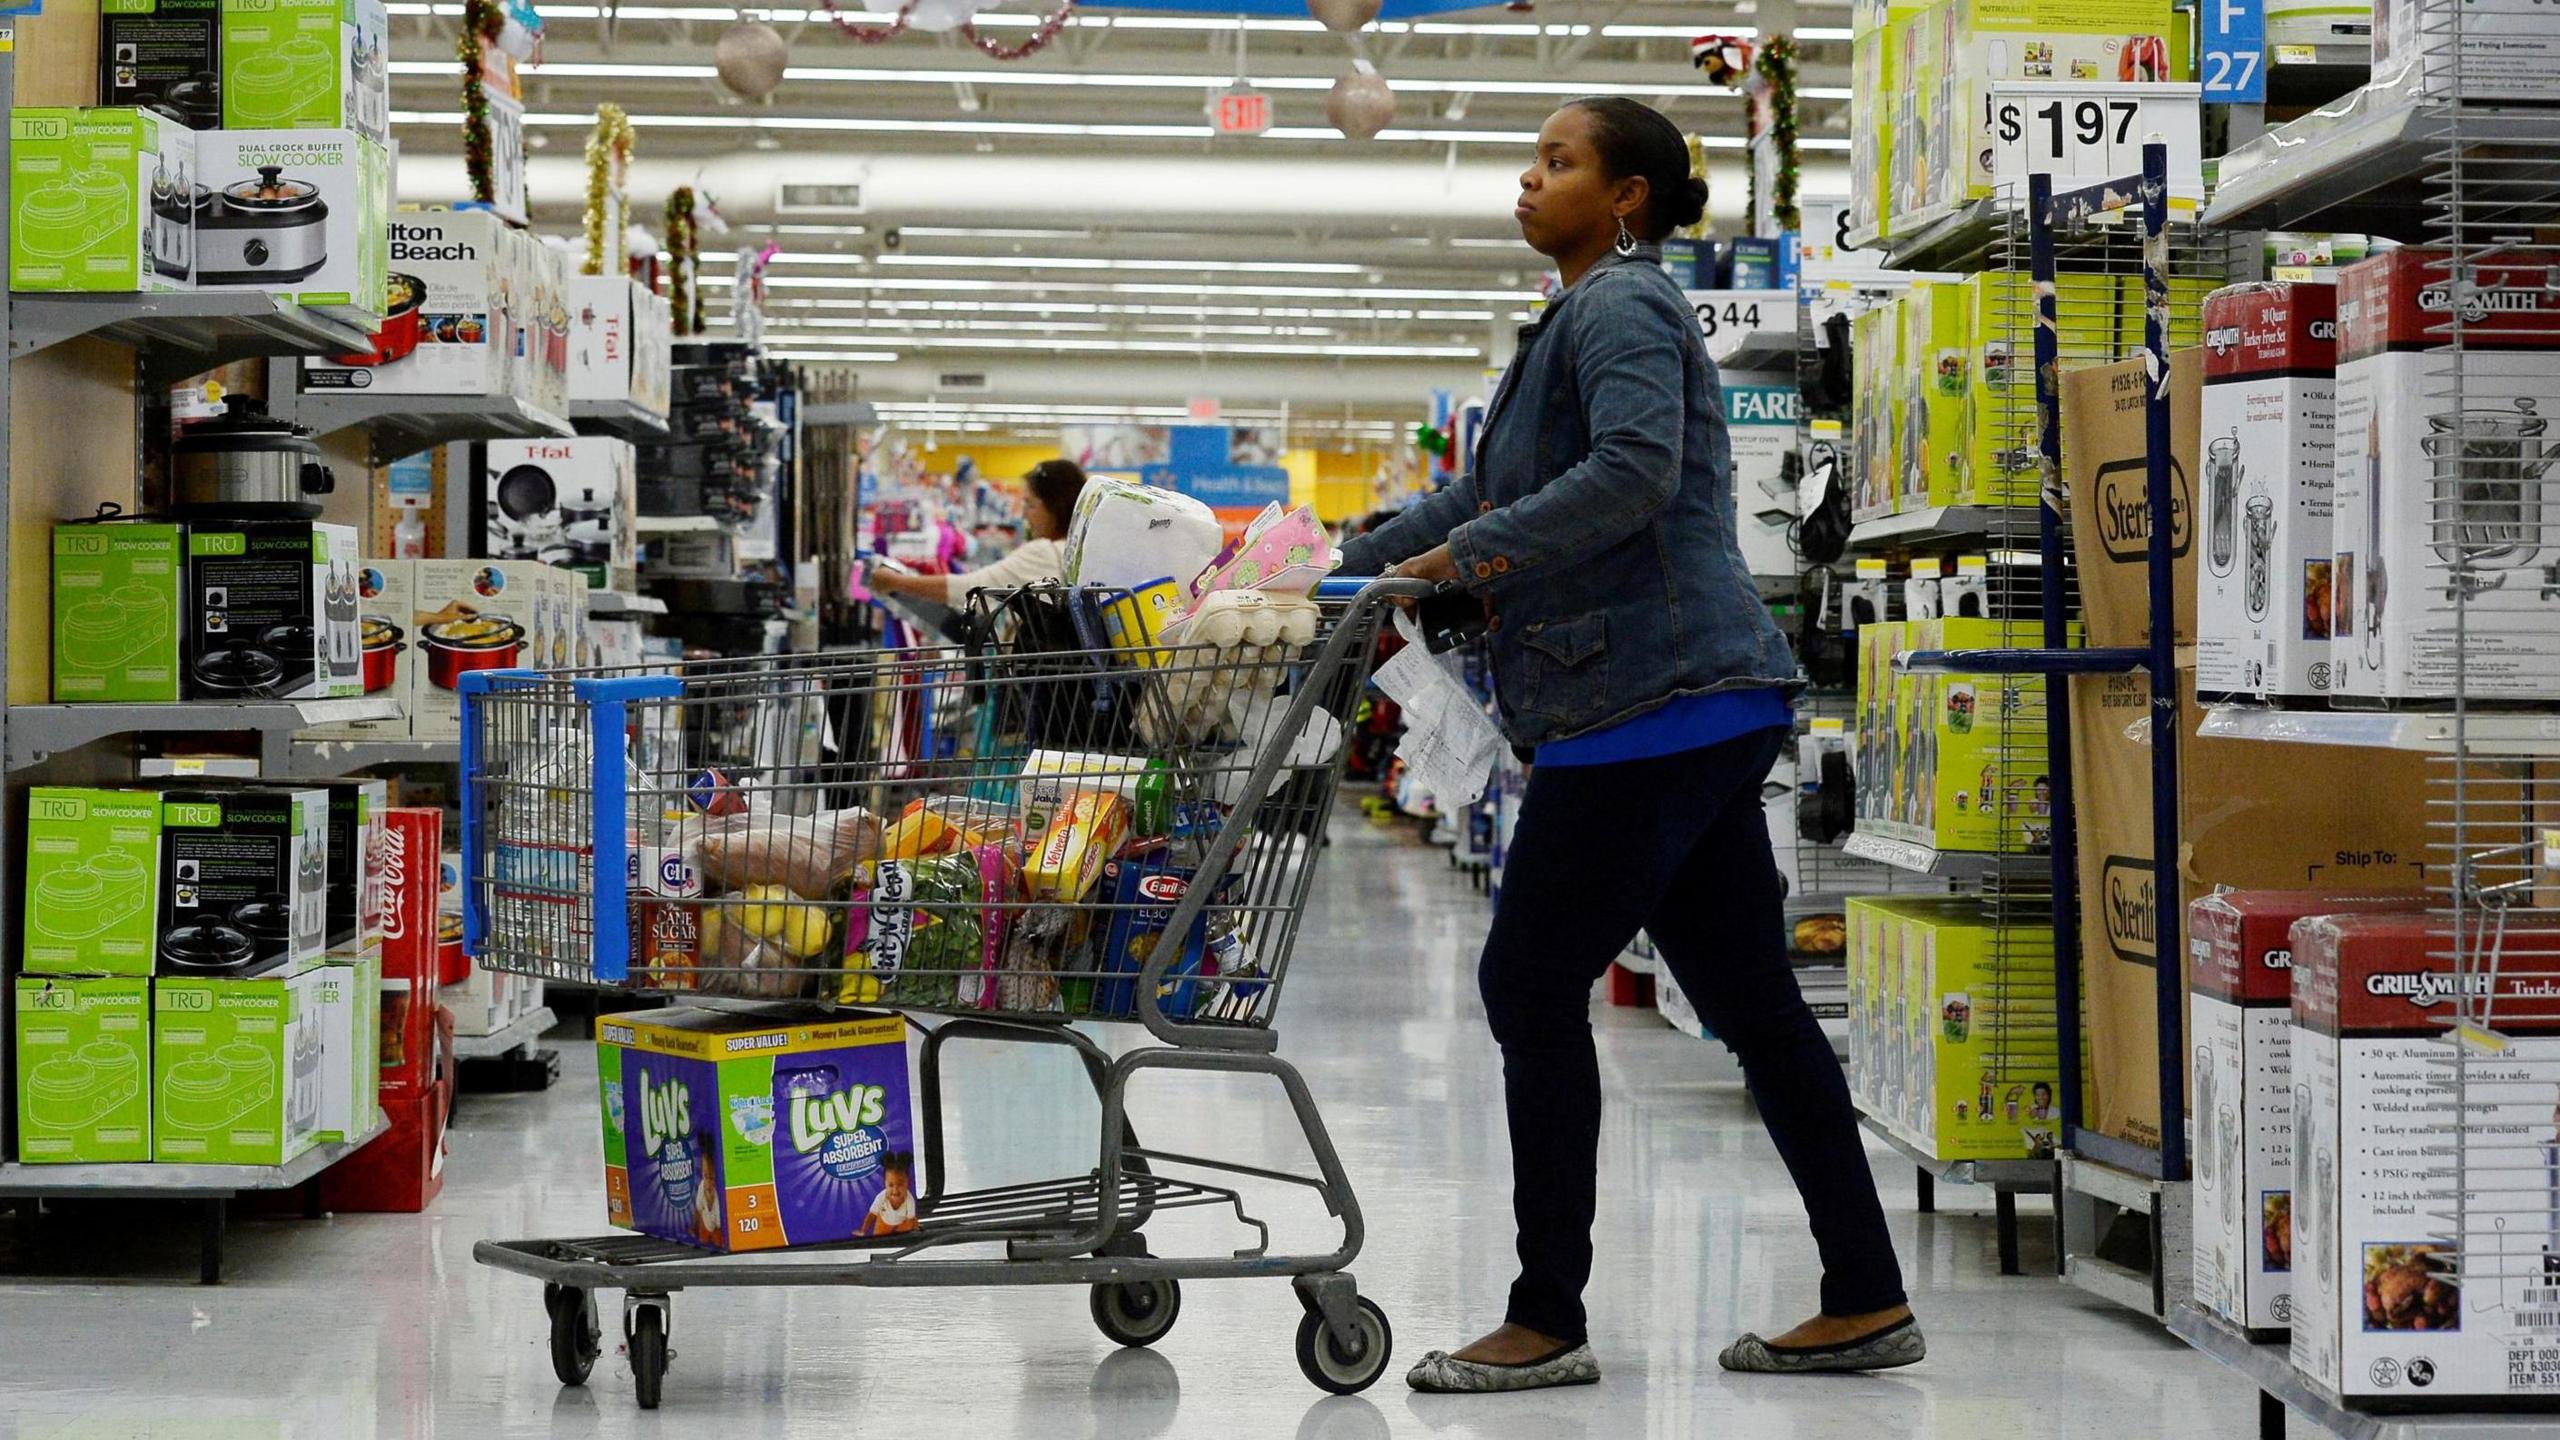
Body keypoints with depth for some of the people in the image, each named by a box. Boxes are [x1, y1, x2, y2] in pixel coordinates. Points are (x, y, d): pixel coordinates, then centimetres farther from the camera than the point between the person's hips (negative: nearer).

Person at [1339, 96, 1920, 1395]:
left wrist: (1461, 558, -19)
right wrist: (1349, 566, 26)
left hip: (1650, 704, -10)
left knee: (1532, 986, -4)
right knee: (1750, 998, 9)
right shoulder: (1585, 316, 24)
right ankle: (1867, 1300, 12)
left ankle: (1548, 1322, 3)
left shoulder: (1624, 305, -8)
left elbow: (1633, 470, -25)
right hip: (1691, 706, 10)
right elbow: (1491, 493, 30)